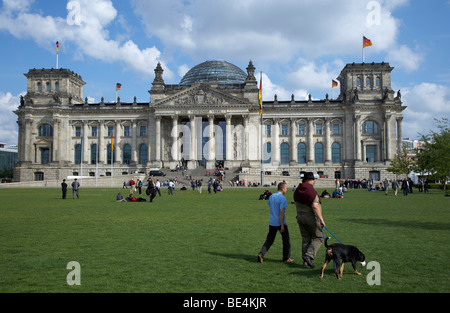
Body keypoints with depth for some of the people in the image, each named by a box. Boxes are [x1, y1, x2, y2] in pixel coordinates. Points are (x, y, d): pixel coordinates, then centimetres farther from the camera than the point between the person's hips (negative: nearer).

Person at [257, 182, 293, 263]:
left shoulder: (271, 196, 8)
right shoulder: (282, 198, -14)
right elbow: (281, 212, -19)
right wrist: (282, 225, -19)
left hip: (272, 222, 6)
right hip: (280, 223, -6)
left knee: (269, 240, 9)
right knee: (286, 241, 11)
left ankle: (261, 254, -8)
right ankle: (286, 258, 19)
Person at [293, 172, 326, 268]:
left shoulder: (297, 191, 7)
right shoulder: (311, 191, -18)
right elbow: (315, 206, -23)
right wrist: (321, 219, -20)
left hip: (300, 217, 7)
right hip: (312, 217, -7)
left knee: (305, 239, 14)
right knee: (318, 238, 5)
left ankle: (305, 261, 17)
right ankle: (309, 255, -9)